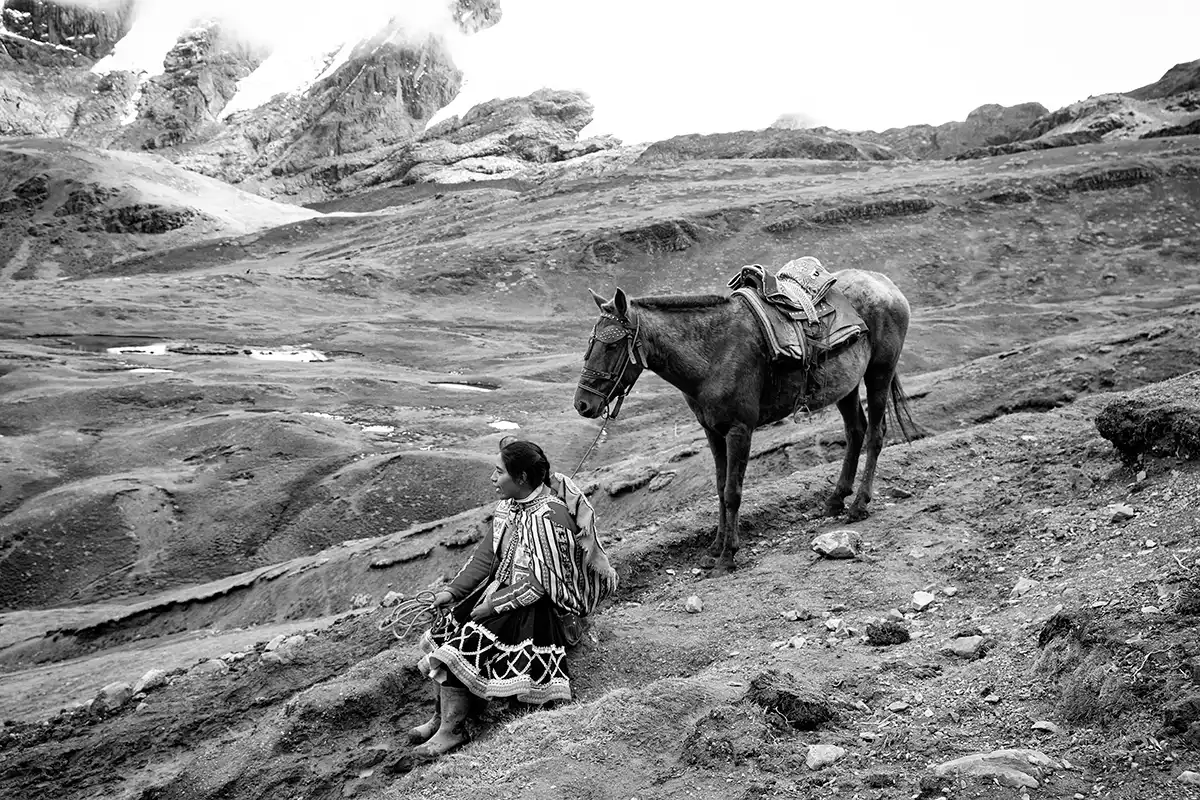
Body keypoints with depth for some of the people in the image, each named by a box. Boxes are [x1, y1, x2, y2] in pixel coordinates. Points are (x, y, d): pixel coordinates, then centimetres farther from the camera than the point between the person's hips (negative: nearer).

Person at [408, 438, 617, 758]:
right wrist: (452, 590, -2)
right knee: (442, 634, -3)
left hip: (536, 608, -8)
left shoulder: (549, 517, -26)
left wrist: (493, 605, -19)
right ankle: (442, 716, 7)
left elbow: (541, 583, -24)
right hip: (504, 590, 9)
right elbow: (487, 554, 6)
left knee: (462, 646, -18)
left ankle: (453, 728, -2)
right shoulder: (511, 504, 1)